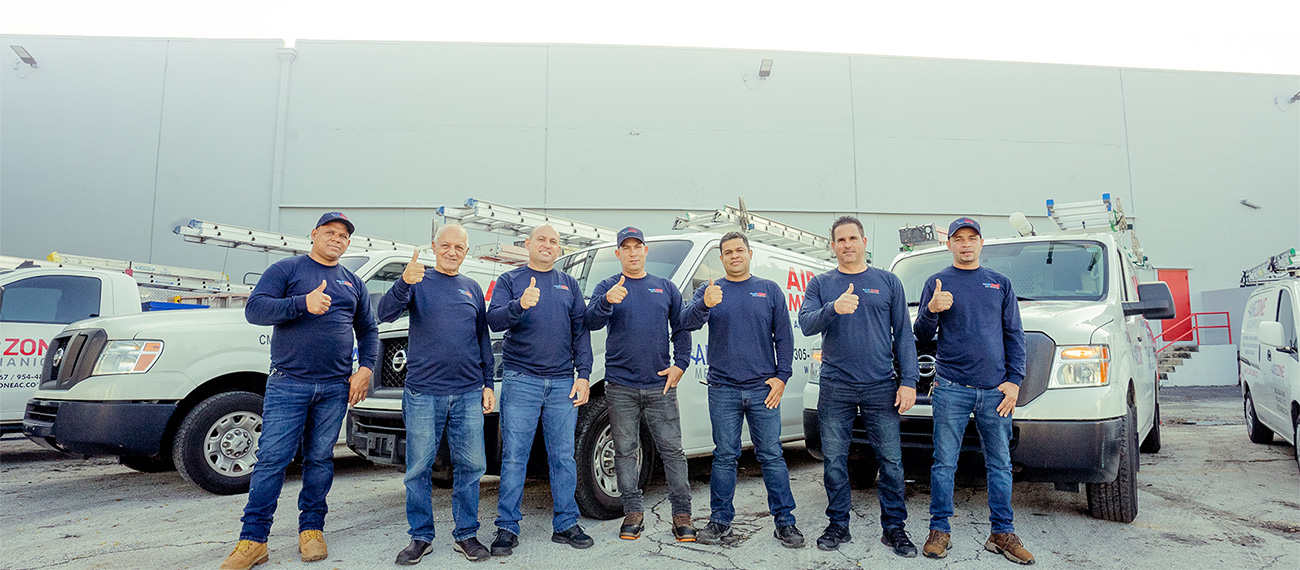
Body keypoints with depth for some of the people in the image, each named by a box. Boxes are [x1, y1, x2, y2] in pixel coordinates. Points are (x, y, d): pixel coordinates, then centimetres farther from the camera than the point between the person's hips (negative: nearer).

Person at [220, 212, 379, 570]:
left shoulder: (353, 283, 17)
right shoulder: (287, 269, 6)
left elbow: (368, 330, 20)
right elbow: (254, 309, -6)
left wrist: (365, 368, 5)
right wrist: (303, 303, -19)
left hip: (335, 387, 3)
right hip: (288, 383, -3)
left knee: (320, 459, 8)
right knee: (272, 458, -5)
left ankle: (312, 529, 18)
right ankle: (253, 539, 2)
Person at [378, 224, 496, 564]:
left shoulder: (473, 289, 15)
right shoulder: (419, 281, 4)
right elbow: (386, 313, -12)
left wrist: (488, 383, 12)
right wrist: (404, 282, -31)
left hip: (468, 395, 3)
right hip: (423, 392, -3)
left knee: (471, 466, 4)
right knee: (418, 468, 2)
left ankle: (466, 535, 16)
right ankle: (421, 537, 16)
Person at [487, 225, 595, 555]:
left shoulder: (569, 285, 16)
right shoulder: (509, 281, 8)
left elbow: (580, 332, 13)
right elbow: (493, 320, -6)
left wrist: (583, 375, 3)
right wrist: (520, 304, -26)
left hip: (562, 383, 3)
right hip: (520, 380, -2)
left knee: (564, 457, 5)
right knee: (514, 456, -1)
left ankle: (566, 524, 15)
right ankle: (507, 528, 8)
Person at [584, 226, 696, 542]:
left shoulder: (666, 288, 13)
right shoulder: (607, 287, 6)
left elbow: (681, 329, 15)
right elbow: (591, 321, -11)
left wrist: (680, 365, 1)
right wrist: (607, 301, -32)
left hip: (660, 385, 1)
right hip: (621, 386, -1)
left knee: (672, 449, 0)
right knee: (625, 451, 5)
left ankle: (682, 514, 8)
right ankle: (633, 513, 17)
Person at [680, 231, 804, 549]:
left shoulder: (770, 290, 9)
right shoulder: (709, 291, 7)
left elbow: (784, 337, 9)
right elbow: (687, 324, -9)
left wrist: (781, 376, -1)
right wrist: (705, 304, -29)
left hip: (763, 388, 0)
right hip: (723, 391, 0)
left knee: (771, 456, 2)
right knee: (724, 457, 7)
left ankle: (785, 521, 11)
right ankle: (720, 521, 17)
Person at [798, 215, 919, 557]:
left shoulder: (888, 282, 10)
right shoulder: (820, 284, 10)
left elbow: (903, 335, 8)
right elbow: (806, 324, -5)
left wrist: (908, 381, -1)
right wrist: (834, 308, -25)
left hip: (881, 386, 0)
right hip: (835, 387, 0)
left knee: (891, 460, 1)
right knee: (834, 460, 5)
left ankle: (894, 528, 14)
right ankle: (838, 526, 18)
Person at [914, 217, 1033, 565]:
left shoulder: (1000, 283, 14)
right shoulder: (937, 282, 8)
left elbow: (1014, 336, 13)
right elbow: (922, 335, 6)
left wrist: (1014, 380, 2)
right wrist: (932, 311, -16)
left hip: (995, 390, 2)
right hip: (951, 389, -2)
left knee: (1000, 464, 6)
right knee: (944, 463, 0)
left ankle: (1002, 533, 15)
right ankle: (939, 530, 9)